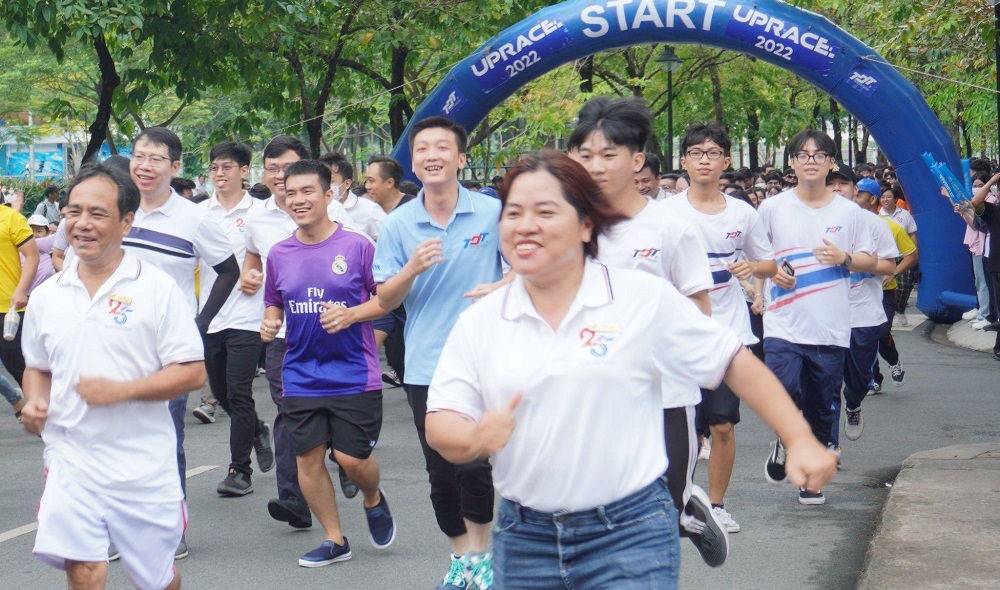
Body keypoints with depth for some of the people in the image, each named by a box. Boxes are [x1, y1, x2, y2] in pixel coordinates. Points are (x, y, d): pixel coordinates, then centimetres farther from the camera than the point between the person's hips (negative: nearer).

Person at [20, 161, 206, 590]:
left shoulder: (158, 289, -5)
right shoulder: (46, 297, 7)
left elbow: (193, 374, -8)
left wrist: (122, 390, -19)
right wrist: (34, 402, 0)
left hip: (144, 463, -2)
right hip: (71, 458, 2)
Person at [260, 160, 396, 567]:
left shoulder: (357, 245, -7)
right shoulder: (279, 254, 6)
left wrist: (351, 314, -19)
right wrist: (270, 322, -4)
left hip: (354, 376, -4)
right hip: (300, 377, 4)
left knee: (352, 458, -5)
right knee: (308, 458, 3)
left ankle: (374, 500, 30)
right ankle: (334, 539, 19)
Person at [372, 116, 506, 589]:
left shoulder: (492, 213, -3)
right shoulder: (397, 225, 3)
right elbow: (384, 301, 4)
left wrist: (501, 289, -14)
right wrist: (412, 269, -15)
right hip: (424, 367, 3)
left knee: (474, 462, -12)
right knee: (440, 474, 10)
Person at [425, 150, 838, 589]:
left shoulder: (645, 300, -2)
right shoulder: (479, 322, 5)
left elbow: (735, 364, 3)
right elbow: (440, 423, 2)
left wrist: (800, 440, -2)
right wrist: (474, 438, -20)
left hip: (629, 536, -3)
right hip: (522, 538, 3)